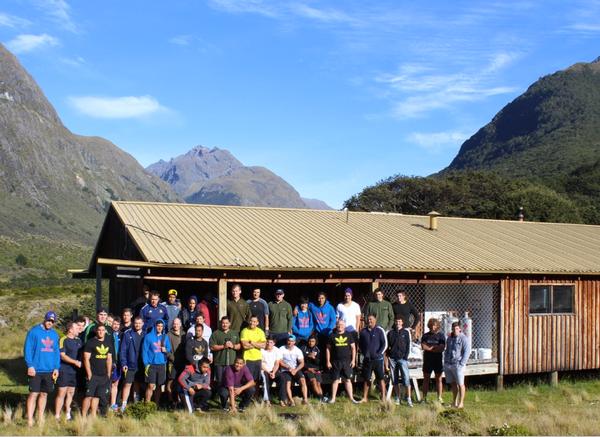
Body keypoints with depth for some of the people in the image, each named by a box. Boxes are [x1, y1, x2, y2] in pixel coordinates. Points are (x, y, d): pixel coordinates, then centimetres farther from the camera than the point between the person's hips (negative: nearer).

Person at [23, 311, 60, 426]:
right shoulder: (34, 331, -5)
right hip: (36, 370, -5)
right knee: (34, 394, -5)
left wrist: (56, 368, 5)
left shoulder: (55, 334, 11)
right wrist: (30, 365, -15)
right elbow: (27, 349, -8)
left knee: (44, 394, 11)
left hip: (50, 370, 5)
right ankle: (29, 420, -3)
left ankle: (40, 418, 20)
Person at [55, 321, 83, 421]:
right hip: (64, 370, -7)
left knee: (71, 393, 11)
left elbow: (81, 353, 25)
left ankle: (68, 414, 20)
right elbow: (62, 356, -14)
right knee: (62, 393, -6)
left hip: (74, 371, 7)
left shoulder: (78, 340, 12)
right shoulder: (63, 340, -8)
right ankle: (57, 416, -2)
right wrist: (75, 362, -19)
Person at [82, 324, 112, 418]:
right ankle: (83, 416, -4)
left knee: (97, 396, 8)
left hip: (103, 375, 5)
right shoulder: (90, 342, -4)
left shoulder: (108, 343, 13)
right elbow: (86, 359, -8)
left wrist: (108, 374, 12)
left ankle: (93, 416, 13)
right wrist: (89, 374, -12)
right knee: (89, 395, -8)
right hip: (93, 375, -5)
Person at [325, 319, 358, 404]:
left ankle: (351, 398, 6)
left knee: (348, 380, 3)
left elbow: (353, 348, 8)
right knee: (335, 380, 5)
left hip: (347, 362, 0)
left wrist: (353, 360, 0)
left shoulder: (349, 335, 6)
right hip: (335, 362, 0)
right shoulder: (332, 336, 4)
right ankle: (333, 398, 11)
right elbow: (328, 349, 5)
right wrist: (328, 361, 0)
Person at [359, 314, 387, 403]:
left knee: (380, 378, -3)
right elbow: (360, 344, 20)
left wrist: (379, 353, -12)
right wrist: (363, 352, 7)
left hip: (378, 359, -4)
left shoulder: (380, 330, -4)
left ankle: (383, 398, 0)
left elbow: (385, 344, -5)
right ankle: (365, 397, 16)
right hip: (367, 359, 4)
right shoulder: (363, 331, 8)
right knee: (366, 379, 9)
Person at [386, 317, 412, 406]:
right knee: (395, 380, 5)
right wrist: (387, 361, 4)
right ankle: (398, 398, 14)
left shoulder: (405, 333, 8)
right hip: (392, 359, 2)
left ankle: (408, 399, -7)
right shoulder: (391, 333, 10)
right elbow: (388, 346, 10)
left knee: (406, 379, -10)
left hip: (402, 358, -2)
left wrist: (406, 356, -6)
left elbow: (408, 346, 7)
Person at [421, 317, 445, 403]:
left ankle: (439, 398, 9)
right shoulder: (425, 335, 7)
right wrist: (435, 347, -10)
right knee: (426, 379, 5)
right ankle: (424, 398, 8)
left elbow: (442, 348, -10)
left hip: (438, 360, -2)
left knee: (438, 379, 3)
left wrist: (429, 348, -9)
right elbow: (423, 346, -6)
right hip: (427, 360, 2)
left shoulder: (441, 335, 1)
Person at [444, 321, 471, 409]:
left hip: (458, 365, -6)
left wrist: (461, 364, -16)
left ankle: (461, 402, 5)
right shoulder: (449, 338, 15)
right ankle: (454, 402, 18)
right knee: (453, 383, 11)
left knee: (460, 384, -1)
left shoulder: (464, 338, -6)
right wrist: (445, 362, 14)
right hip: (448, 365, 6)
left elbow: (467, 352, -12)